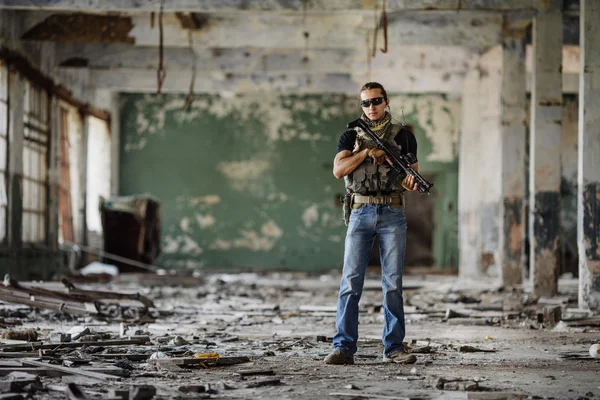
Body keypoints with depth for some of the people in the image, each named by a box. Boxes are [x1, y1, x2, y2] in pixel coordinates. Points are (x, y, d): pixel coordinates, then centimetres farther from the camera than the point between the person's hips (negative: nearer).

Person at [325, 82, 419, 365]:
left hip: (392, 215, 0)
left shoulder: (403, 136, 9)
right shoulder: (351, 136, 10)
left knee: (393, 283, 1)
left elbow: (413, 174, 9)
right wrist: (369, 151, -10)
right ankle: (344, 348, -3)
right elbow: (338, 169, -3)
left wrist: (411, 183, -14)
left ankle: (393, 347, 6)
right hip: (361, 214, 0)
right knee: (350, 281, -4)